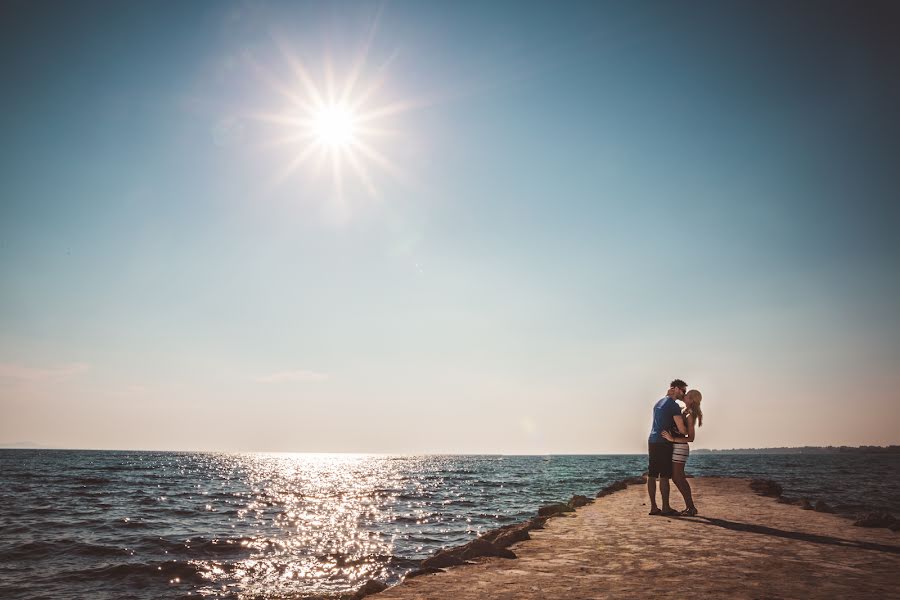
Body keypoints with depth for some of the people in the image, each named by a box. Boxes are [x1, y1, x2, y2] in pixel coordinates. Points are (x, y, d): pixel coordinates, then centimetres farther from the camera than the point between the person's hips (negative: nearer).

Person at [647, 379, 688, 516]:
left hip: (652, 441, 8)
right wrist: (689, 432, 8)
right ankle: (665, 508, -1)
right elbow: (682, 430, -14)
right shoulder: (674, 405, -9)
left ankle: (653, 507, 8)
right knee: (664, 476, -4)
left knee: (652, 475, 5)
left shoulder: (658, 403, 18)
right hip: (664, 443, -8)